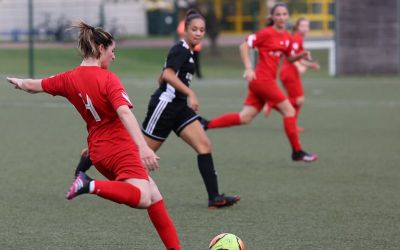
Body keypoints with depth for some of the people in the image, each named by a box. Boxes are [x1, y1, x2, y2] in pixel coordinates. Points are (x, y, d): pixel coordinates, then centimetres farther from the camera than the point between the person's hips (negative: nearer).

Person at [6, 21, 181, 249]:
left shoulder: (69, 79, 7)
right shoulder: (108, 78, -12)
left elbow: (34, 86, 22)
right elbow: (124, 112, -27)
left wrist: (21, 83, 46)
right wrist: (143, 146, -35)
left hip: (98, 150, 8)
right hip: (120, 147, -8)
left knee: (153, 195, 12)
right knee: (143, 199, -22)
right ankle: (91, 186, -29)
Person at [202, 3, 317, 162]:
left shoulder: (286, 36, 13)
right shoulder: (267, 33, -9)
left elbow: (288, 58, 25)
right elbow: (244, 46, -10)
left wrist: (301, 55, 5)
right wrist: (248, 69, -18)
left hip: (262, 82, 8)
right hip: (263, 79, -8)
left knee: (245, 118, 5)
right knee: (289, 110, -5)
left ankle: (206, 124, 7)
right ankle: (297, 152, 2)